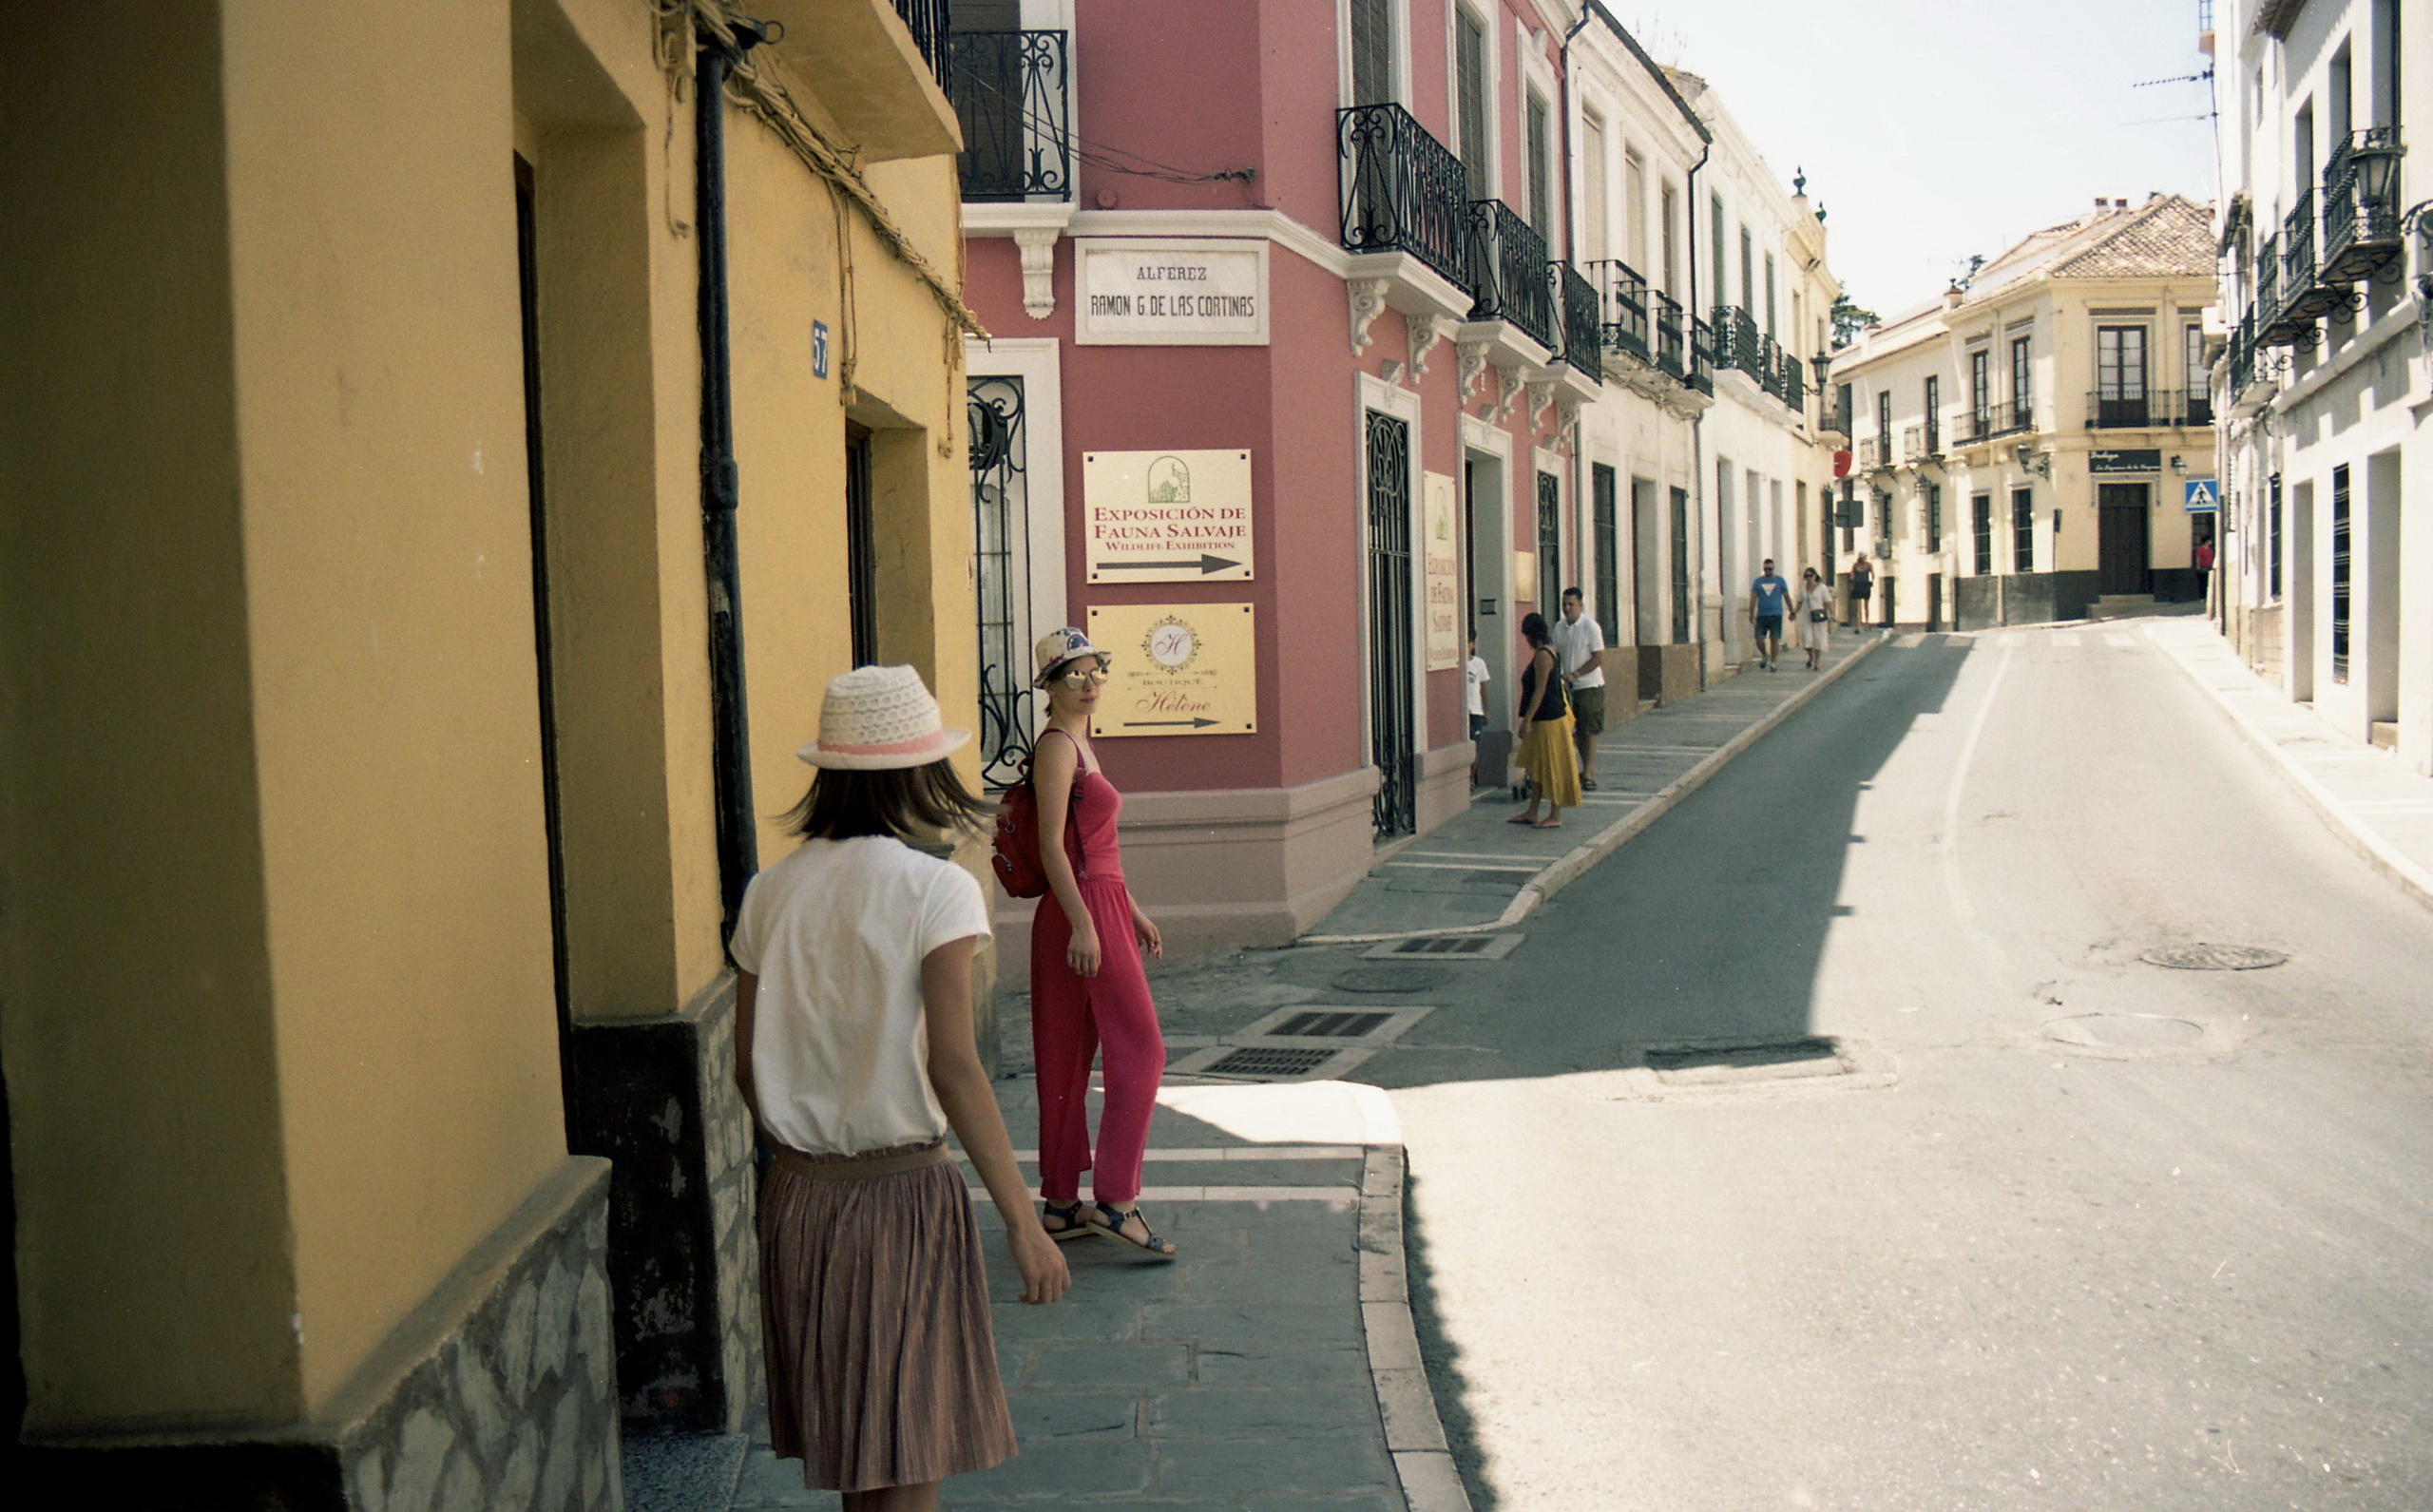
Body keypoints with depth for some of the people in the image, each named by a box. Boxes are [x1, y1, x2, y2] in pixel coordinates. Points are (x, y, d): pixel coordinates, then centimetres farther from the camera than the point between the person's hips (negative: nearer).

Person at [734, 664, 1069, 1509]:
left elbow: (748, 1067, 8)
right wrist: (1023, 1221, -14)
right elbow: (952, 1068, -18)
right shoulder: (935, 890, -13)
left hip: (797, 1196, 6)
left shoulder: (772, 893, 3)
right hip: (902, 1193, -5)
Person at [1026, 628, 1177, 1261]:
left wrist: (1133, 912, 24)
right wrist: (1082, 924, -24)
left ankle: (1062, 1204, 16)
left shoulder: (1080, 743, 18)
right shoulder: (1056, 746, -12)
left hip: (1100, 908, 10)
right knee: (1139, 1049, -8)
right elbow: (1052, 846, -19)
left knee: (1069, 1059, 10)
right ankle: (1114, 1201, -7)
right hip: (1081, 912, -10)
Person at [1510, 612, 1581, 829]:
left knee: (1552, 768, -3)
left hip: (1548, 720, -10)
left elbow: (1539, 691, -21)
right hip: (1543, 720, 10)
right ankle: (1532, 813, 20)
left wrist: (1526, 721, -21)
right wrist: (1528, 720, 22)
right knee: (1537, 767, 14)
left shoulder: (1542, 655, -17)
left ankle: (1555, 816, 3)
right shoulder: (1547, 652, 13)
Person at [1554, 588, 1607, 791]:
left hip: (1589, 685, -6)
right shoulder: (1559, 628, 7)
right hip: (1569, 687, 6)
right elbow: (1556, 654, 15)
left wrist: (1575, 674, -19)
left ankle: (1589, 772, 0)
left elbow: (1598, 658, -13)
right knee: (1576, 731, 9)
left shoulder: (1591, 627, -11)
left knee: (1589, 731, -4)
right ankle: (1587, 770, 20)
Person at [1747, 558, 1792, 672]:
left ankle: (1773, 662, 6)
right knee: (1759, 639, -5)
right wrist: (1751, 614, -4)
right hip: (1761, 615, 1)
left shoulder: (1780, 581, 7)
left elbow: (1787, 597, 11)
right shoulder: (1758, 581, 8)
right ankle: (1764, 655, 23)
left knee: (1774, 639, -3)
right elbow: (1753, 598, 4)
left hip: (1776, 615, -1)